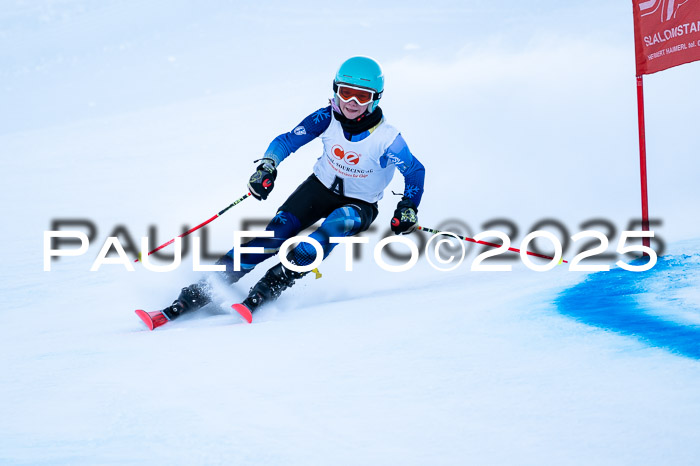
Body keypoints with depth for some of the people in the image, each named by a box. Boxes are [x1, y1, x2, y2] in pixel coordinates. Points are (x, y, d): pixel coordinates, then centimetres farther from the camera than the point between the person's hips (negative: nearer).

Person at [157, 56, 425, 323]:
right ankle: (202, 291, -22)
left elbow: (416, 171, -10)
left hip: (359, 205, -2)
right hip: (321, 187, 2)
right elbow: (286, 141, -7)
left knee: (338, 224, -38)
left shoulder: (386, 139, -23)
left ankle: (274, 284, -40)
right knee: (277, 231, -20)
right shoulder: (327, 118, -15)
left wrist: (407, 210, -23)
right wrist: (268, 165, -26)